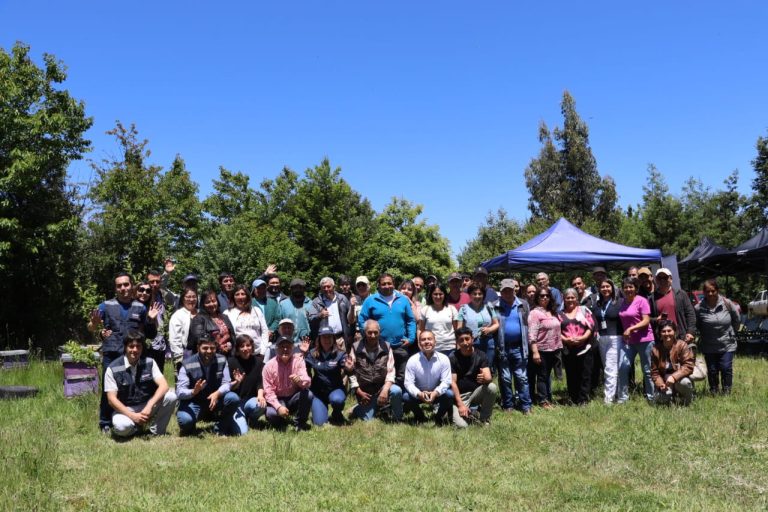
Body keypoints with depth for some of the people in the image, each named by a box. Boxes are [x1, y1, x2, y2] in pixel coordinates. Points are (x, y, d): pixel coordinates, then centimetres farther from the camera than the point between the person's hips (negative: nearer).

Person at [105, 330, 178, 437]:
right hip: (125, 409, -3)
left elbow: (163, 386, -14)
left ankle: (157, 432, -4)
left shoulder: (149, 363, -3)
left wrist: (149, 406, -30)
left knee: (171, 397, -24)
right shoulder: (113, 369, -11)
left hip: (148, 406, 3)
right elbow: (112, 399, -13)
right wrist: (132, 416, -25)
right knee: (122, 427, -37)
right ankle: (133, 428, 2)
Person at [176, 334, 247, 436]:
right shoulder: (187, 365, -15)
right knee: (185, 420, -33)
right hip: (194, 402, -2)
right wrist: (193, 392, -41)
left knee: (233, 398, -27)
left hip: (216, 400, 2)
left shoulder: (221, 360, -7)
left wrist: (217, 393, -33)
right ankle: (188, 428, 9)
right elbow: (179, 391, -19)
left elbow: (226, 384, -10)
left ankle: (220, 428, -1)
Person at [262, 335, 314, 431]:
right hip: (278, 400, -1)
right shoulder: (269, 366, -11)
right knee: (271, 414, -32)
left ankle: (299, 423, -5)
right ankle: (282, 420, 7)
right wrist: (278, 407, -26)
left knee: (308, 394, -30)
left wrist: (300, 380, -46)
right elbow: (268, 390, -11)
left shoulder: (298, 360, -9)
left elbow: (307, 381, -21)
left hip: (294, 398, 1)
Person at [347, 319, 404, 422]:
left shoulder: (386, 347, -4)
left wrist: (385, 390, -24)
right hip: (364, 391, 0)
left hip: (382, 386, 1)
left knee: (396, 391, -30)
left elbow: (390, 371, -9)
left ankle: (397, 420, -6)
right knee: (367, 420, -9)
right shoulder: (356, 348, -5)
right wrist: (358, 391, -10)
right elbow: (351, 372, -3)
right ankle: (359, 409, 26)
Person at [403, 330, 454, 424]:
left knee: (450, 394, -29)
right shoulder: (412, 360, -17)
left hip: (437, 394, 0)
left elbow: (446, 381, -18)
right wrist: (419, 394, -39)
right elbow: (408, 383, -19)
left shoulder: (444, 359, -16)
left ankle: (439, 417, 1)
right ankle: (420, 416, 3)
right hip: (419, 394, 0)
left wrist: (435, 393, -38)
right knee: (406, 397, -29)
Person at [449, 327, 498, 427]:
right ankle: (467, 412, 10)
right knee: (461, 425, -27)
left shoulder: (480, 355, -5)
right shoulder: (452, 358, -10)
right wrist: (460, 404, -21)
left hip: (476, 392, 2)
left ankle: (484, 420, -8)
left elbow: (489, 377, -16)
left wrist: (485, 379, -42)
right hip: (459, 396, -2)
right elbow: (452, 383, -13)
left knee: (492, 387, -29)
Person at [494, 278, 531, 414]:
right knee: (505, 378, 7)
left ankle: (526, 406, 9)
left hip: (518, 348, 1)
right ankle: (508, 405, 17)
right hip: (503, 348, -1)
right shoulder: (495, 307, 0)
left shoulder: (523, 305, 7)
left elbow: (528, 324, 7)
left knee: (522, 377, 5)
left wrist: (527, 345, 0)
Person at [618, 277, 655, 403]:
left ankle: (652, 398, 16)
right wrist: (624, 333, 8)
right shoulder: (622, 302, 8)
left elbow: (646, 321, -13)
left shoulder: (641, 301, -8)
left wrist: (631, 329, -20)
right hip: (628, 340, 5)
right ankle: (622, 397, 2)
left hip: (644, 340, -5)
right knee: (622, 367, -6)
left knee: (647, 370, 5)